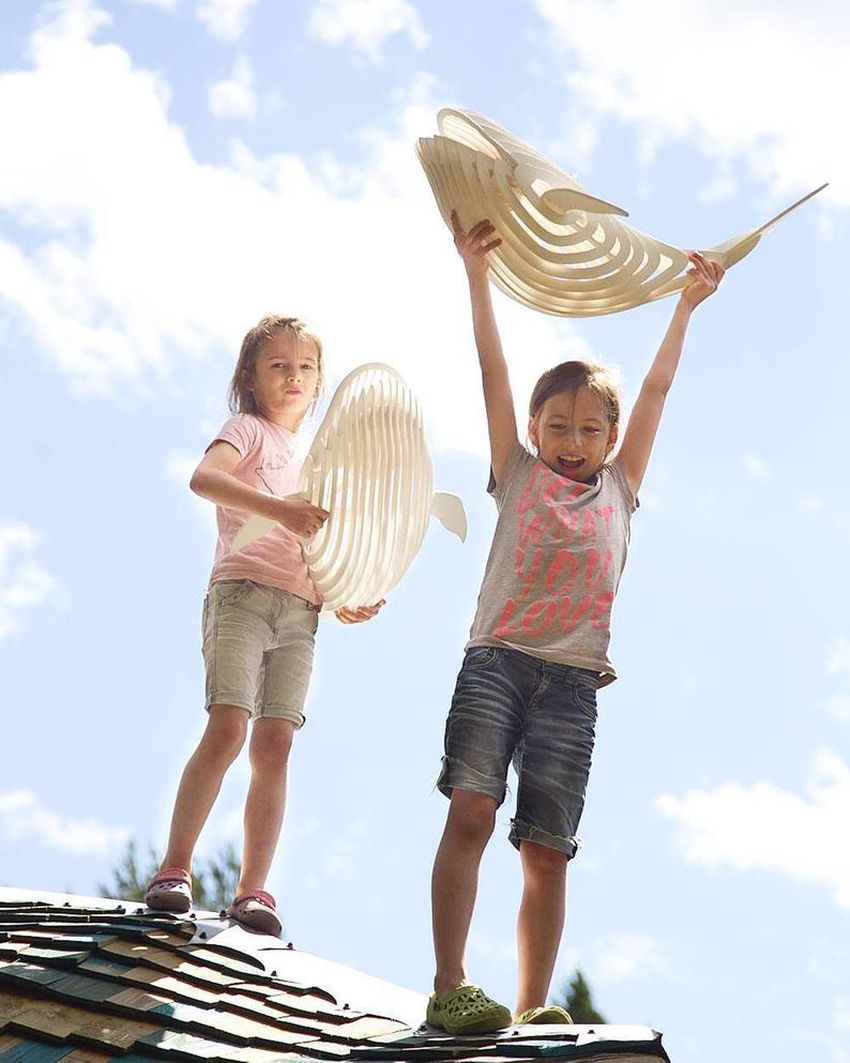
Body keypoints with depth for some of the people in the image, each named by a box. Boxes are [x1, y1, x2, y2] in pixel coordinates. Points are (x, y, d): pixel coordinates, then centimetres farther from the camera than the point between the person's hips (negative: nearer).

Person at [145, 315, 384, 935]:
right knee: (228, 728, -19)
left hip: (301, 610, 5)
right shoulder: (249, 431, 8)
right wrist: (280, 508, -29)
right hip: (243, 590, -5)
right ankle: (175, 870, -14)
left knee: (274, 745, -5)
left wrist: (348, 601, 8)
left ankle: (253, 889, -7)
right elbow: (204, 477, -15)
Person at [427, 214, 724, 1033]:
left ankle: (533, 1006, -1)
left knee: (546, 849, -2)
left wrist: (687, 304, 27)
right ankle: (449, 989, -23)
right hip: (496, 662, -2)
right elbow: (493, 370, 9)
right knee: (471, 812, -19)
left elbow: (655, 389, 24)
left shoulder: (618, 491, 21)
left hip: (572, 684, 2)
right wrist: (476, 275, 5)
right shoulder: (519, 476, 15)